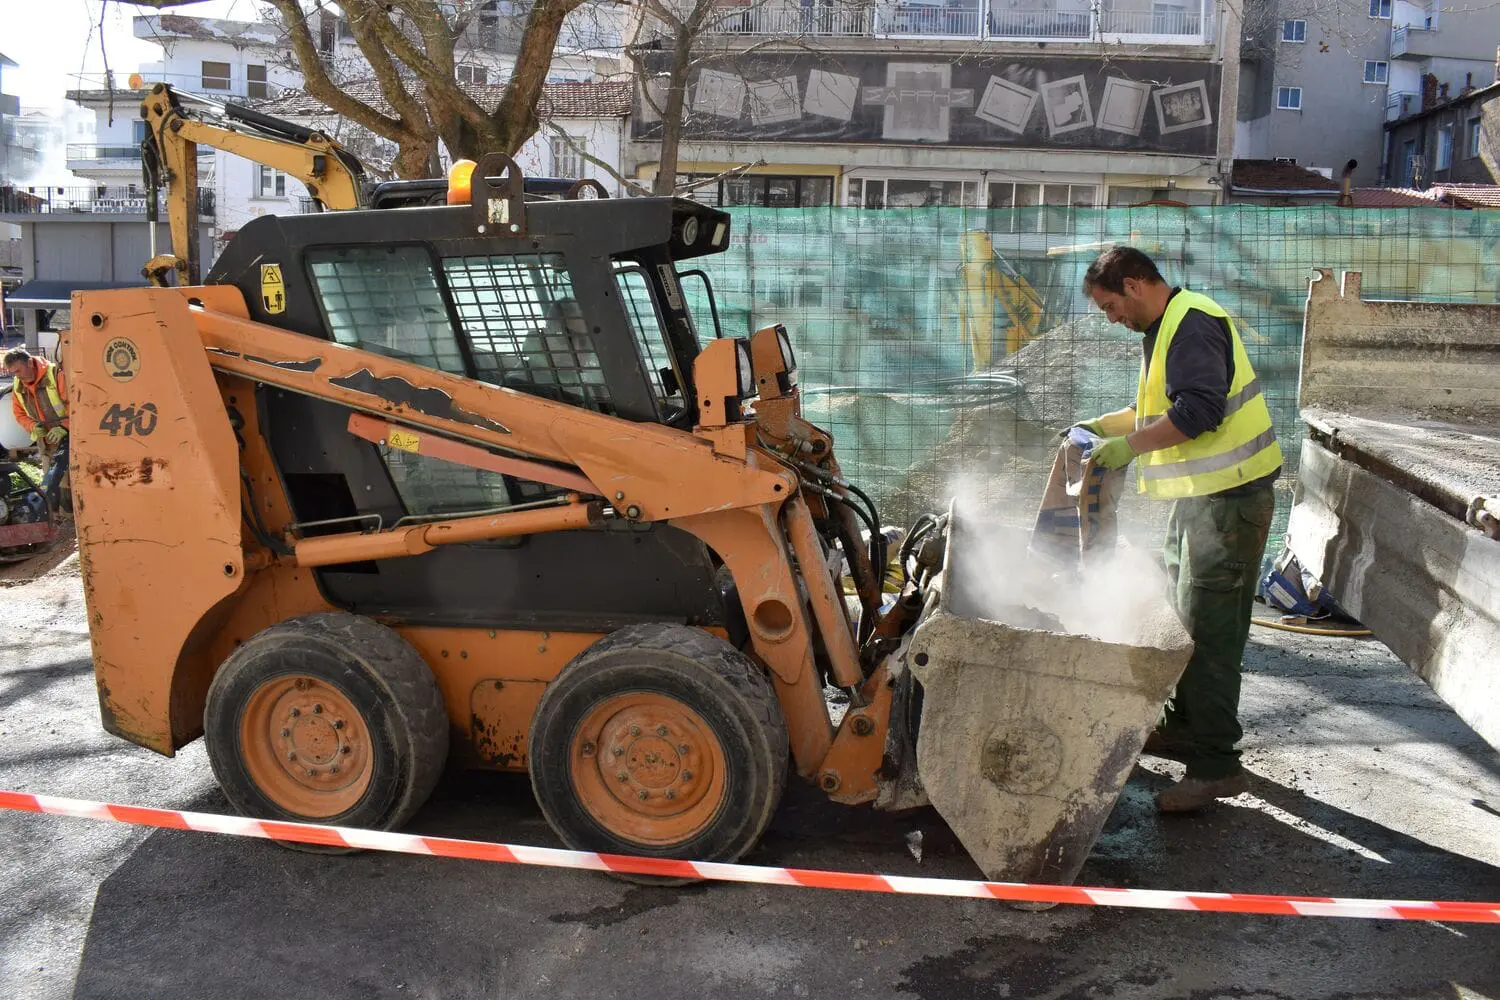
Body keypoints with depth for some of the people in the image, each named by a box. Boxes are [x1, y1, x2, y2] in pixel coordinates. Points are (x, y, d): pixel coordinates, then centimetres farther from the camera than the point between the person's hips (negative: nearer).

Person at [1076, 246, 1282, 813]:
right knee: (1183, 614, 19)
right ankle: (1186, 728, 34)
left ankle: (1216, 764, -4)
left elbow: (1199, 409, -28)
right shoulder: (1166, 328, 16)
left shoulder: (1192, 324, -17)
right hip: (1199, 495, 11)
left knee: (1208, 628, -9)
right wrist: (1104, 426, 19)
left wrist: (1131, 445, -22)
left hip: (1229, 496, -11)